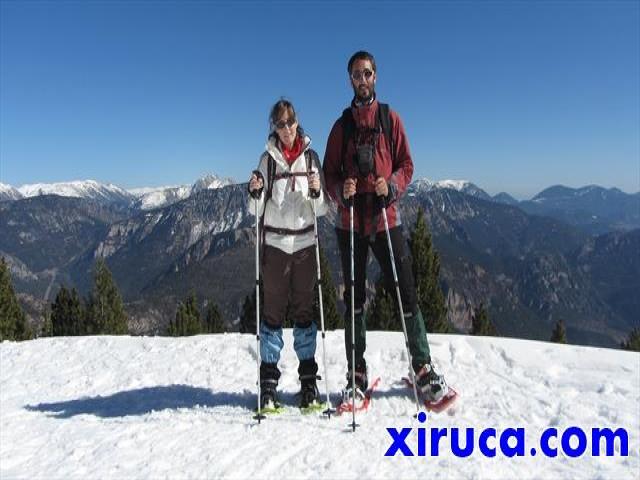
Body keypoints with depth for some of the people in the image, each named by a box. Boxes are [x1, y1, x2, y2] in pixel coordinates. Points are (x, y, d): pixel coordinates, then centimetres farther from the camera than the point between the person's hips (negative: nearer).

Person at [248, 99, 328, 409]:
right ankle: (268, 380, 9)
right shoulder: (268, 159, 4)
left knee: (304, 310, 5)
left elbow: (322, 210, 7)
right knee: (273, 310, 1)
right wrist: (255, 192, -18)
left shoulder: (311, 157, 7)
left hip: (305, 243, 1)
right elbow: (256, 209, 2)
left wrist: (316, 192, -13)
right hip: (275, 243, -1)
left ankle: (309, 381, 12)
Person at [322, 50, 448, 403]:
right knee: (354, 298, 6)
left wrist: (391, 185, -14)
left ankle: (423, 369, 8)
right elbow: (329, 173, 8)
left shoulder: (390, 119, 9)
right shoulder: (341, 125, 12)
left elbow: (406, 165, 6)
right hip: (350, 221, 2)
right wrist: (341, 189, -13)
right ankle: (356, 375, 16)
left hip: (385, 218, -1)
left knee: (405, 292, -4)